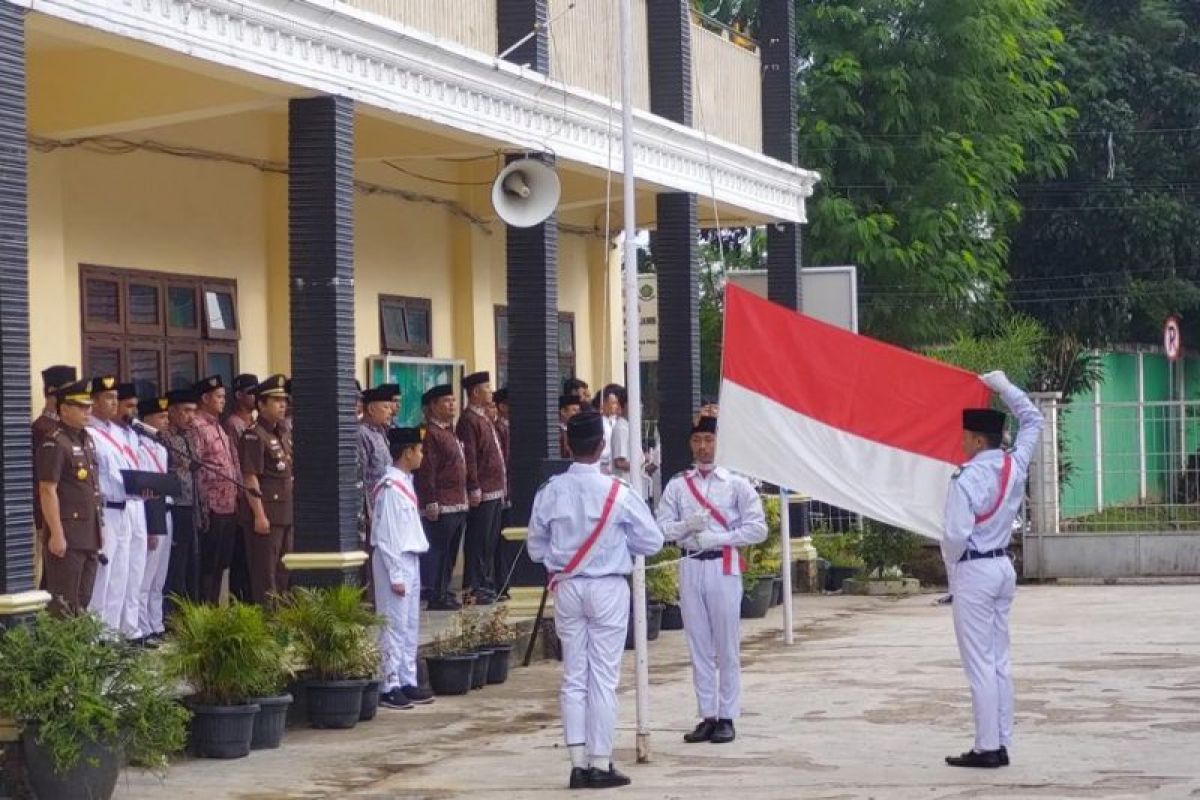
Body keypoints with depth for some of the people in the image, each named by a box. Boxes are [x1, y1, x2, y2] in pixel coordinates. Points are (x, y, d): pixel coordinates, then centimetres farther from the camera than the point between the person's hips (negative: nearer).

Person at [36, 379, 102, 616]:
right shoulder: (54, 443, -12)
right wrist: (56, 534, -20)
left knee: (83, 603, 11)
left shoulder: (87, 440, 14)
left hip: (90, 535, 8)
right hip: (67, 536, -8)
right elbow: (48, 491, -16)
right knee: (64, 606, -5)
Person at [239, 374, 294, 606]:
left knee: (285, 573, 13)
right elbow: (250, 479, -16)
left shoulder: (285, 434, 15)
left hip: (287, 514, 8)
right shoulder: (254, 436, -11)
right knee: (265, 573, -4)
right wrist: (259, 515, -20)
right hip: (266, 514, -8)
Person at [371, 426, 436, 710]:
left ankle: (408, 682, 18)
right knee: (394, 626, -6)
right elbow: (385, 536, -18)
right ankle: (390, 686, -2)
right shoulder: (391, 487, -16)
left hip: (410, 559, 10)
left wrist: (409, 569, 14)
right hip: (394, 561, -9)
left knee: (411, 626, 12)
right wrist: (395, 576, -18)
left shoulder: (405, 482, 13)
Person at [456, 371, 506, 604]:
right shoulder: (469, 419, -13)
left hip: (494, 491, 10)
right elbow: (469, 457, -19)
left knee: (491, 541, 14)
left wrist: (502, 485, 21)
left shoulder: (484, 418, 18)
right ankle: (474, 588, -2)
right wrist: (474, 489, -22)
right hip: (482, 493, -10)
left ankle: (488, 585, 21)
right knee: (478, 542, -5)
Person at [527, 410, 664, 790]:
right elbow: (652, 542, -3)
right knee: (604, 677, 3)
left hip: (567, 588, 3)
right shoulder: (618, 492, -12)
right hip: (607, 588, -3)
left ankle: (579, 763, 9)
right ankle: (600, 764, 5)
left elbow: (536, 548, 3)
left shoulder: (550, 492, -5)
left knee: (573, 676, 9)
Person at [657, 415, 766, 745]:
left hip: (724, 566, -3)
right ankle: (707, 716, 11)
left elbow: (757, 528, -2)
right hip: (690, 567, 3)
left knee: (727, 647, -2)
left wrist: (717, 537, -11)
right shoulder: (677, 486, 10)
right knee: (698, 646, 5)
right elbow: (661, 528, 5)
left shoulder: (736, 484, 3)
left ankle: (727, 717, 4)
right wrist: (687, 526, -15)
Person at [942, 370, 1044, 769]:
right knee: (1000, 661, 11)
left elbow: (957, 534, -21)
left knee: (980, 664, -5)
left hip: (973, 571, -7)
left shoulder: (967, 479, -18)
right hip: (1004, 567, 7)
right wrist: (1004, 387, 22)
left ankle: (987, 747, -4)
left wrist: (950, 563, -1)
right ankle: (1002, 744, 12)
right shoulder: (1016, 466, 2)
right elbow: (1033, 420, 18)